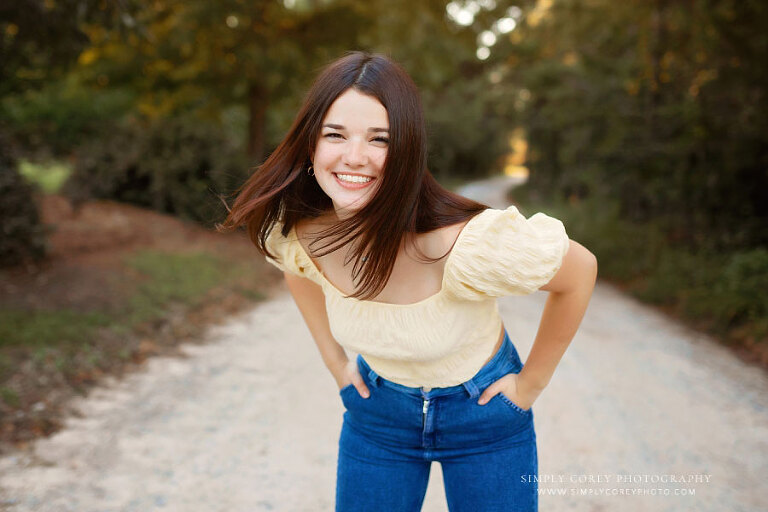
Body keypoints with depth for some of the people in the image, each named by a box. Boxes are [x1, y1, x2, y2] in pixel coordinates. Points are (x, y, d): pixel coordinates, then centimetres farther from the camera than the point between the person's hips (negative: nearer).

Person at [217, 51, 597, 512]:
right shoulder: (293, 232, -20)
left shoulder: (466, 245, -35)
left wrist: (531, 384, -9)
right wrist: (336, 362, 5)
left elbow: (581, 271, -18)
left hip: (484, 416, -3)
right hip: (377, 415, 3)